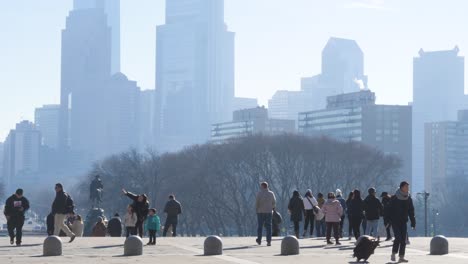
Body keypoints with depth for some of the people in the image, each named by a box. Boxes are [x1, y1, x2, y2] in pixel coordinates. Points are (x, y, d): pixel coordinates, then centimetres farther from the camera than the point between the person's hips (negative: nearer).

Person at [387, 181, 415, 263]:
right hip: (395, 222, -4)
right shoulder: (394, 198, -7)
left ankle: (401, 257, 4)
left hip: (404, 222, 4)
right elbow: (389, 210, -5)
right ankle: (393, 254, 4)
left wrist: (413, 222, 6)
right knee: (398, 238, -14)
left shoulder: (408, 199, 6)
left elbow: (411, 211, 11)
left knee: (403, 240, 0)